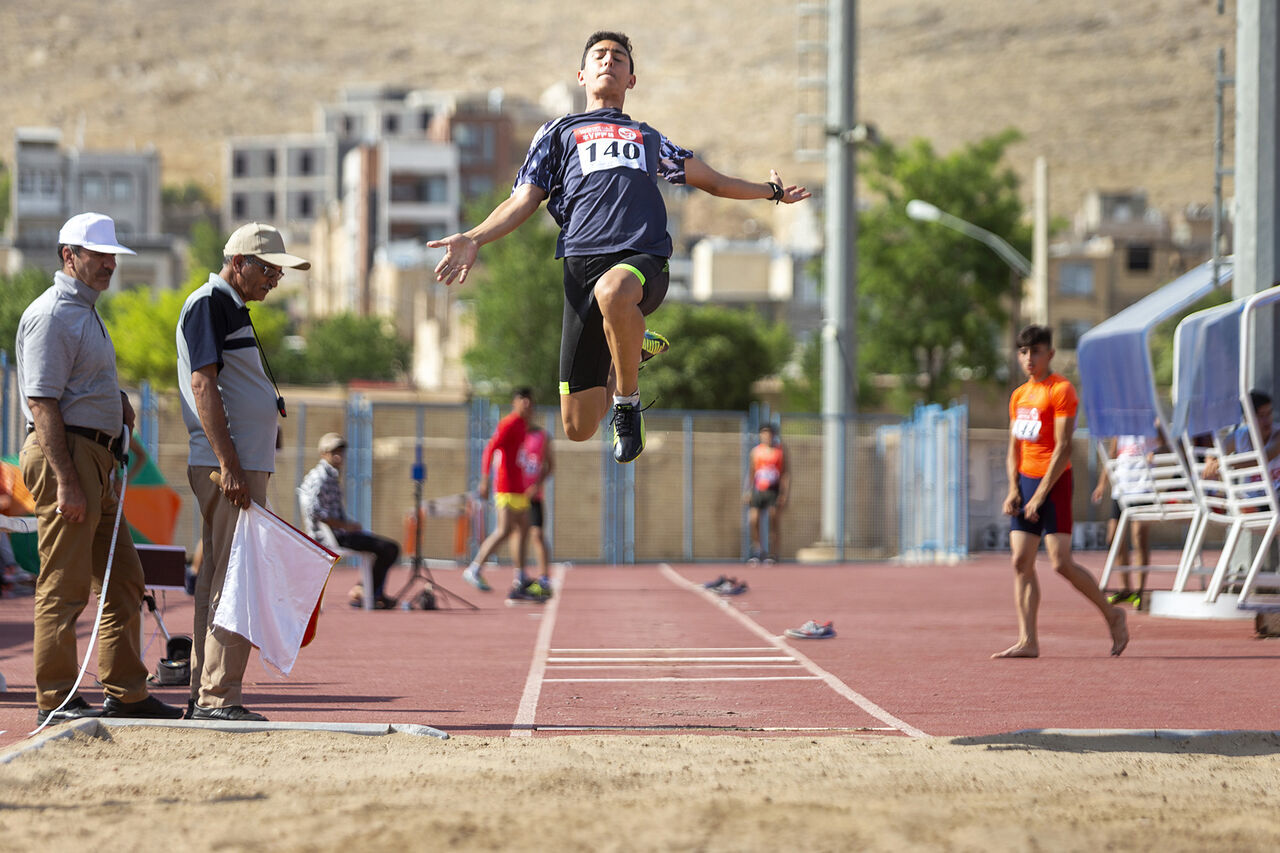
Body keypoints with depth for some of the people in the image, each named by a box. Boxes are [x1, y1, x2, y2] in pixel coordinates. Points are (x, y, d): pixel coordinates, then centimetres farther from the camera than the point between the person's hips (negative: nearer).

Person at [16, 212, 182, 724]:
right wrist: (65, 480, -23)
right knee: (65, 584, -8)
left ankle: (125, 694, 16)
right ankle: (55, 699, -5)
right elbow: (41, 402, -18)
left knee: (122, 578, 11)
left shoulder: (85, 312, 20)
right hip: (64, 453, -10)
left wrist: (117, 403, 11)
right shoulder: (52, 314, -11)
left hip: (97, 458, 10)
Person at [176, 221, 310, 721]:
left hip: (243, 465, 10)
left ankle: (204, 697, 14)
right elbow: (202, 384, -18)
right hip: (227, 465, -10)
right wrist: (229, 465, -23)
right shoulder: (209, 304, -9)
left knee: (219, 579, 11)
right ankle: (218, 698, -13)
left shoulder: (230, 307, 22)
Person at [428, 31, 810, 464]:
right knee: (578, 428, -5)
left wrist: (773, 191, 35)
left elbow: (713, 181, 42)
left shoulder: (649, 138, 32)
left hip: (644, 258, -1)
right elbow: (524, 200, 16)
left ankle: (627, 401, -19)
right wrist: (473, 239, 0)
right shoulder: (560, 131, 26)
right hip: (583, 262, 1)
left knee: (613, 291, -43)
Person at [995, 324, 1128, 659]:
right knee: (1021, 562, -2)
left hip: (1053, 481, -7)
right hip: (1025, 481, 7)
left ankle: (1112, 615, 8)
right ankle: (1028, 641, -3)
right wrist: (1013, 489, 2)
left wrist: (1040, 494, -18)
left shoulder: (1060, 390, -8)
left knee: (1061, 562, -11)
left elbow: (1063, 448, -14)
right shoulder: (1019, 396, 15)